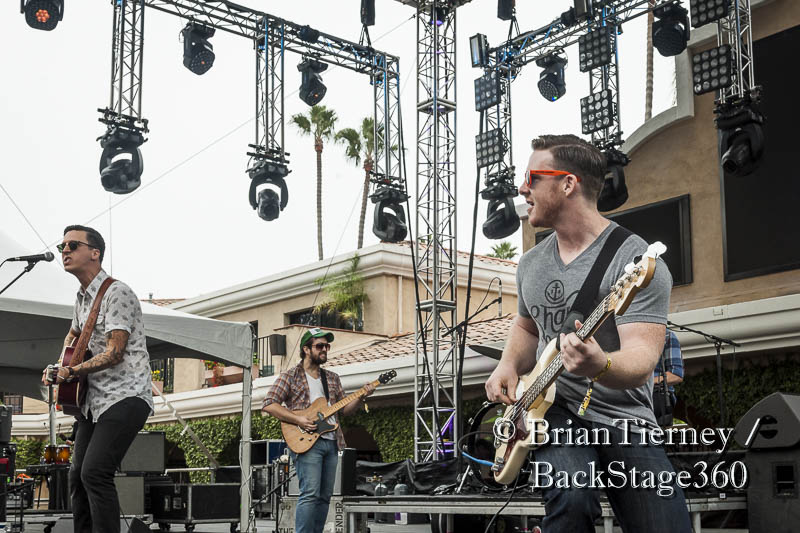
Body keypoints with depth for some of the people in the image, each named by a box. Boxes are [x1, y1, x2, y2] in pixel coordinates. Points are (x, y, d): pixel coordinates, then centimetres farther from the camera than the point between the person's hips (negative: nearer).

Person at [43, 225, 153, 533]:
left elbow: (114, 353, -19)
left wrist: (72, 372, -18)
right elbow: (73, 335, 36)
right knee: (77, 476, 8)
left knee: (95, 473, -21)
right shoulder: (83, 298, 17)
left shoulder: (116, 293, -12)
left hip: (125, 398, -9)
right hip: (94, 400, 9)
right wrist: (59, 367, 19)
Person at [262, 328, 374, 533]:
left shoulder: (333, 378, 19)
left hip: (331, 442, 7)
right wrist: (298, 420, -15)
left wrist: (362, 397, -2)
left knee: (325, 496, 7)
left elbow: (345, 409, 17)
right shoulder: (290, 377, 1)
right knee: (310, 494, -16)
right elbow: (269, 404, -7)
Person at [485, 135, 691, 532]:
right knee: (571, 500, -28)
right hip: (552, 408, 3)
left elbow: (641, 359, -21)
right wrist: (509, 366, 5)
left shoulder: (635, 261, -12)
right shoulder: (531, 263, 10)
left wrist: (600, 366, -43)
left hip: (622, 418, -3)